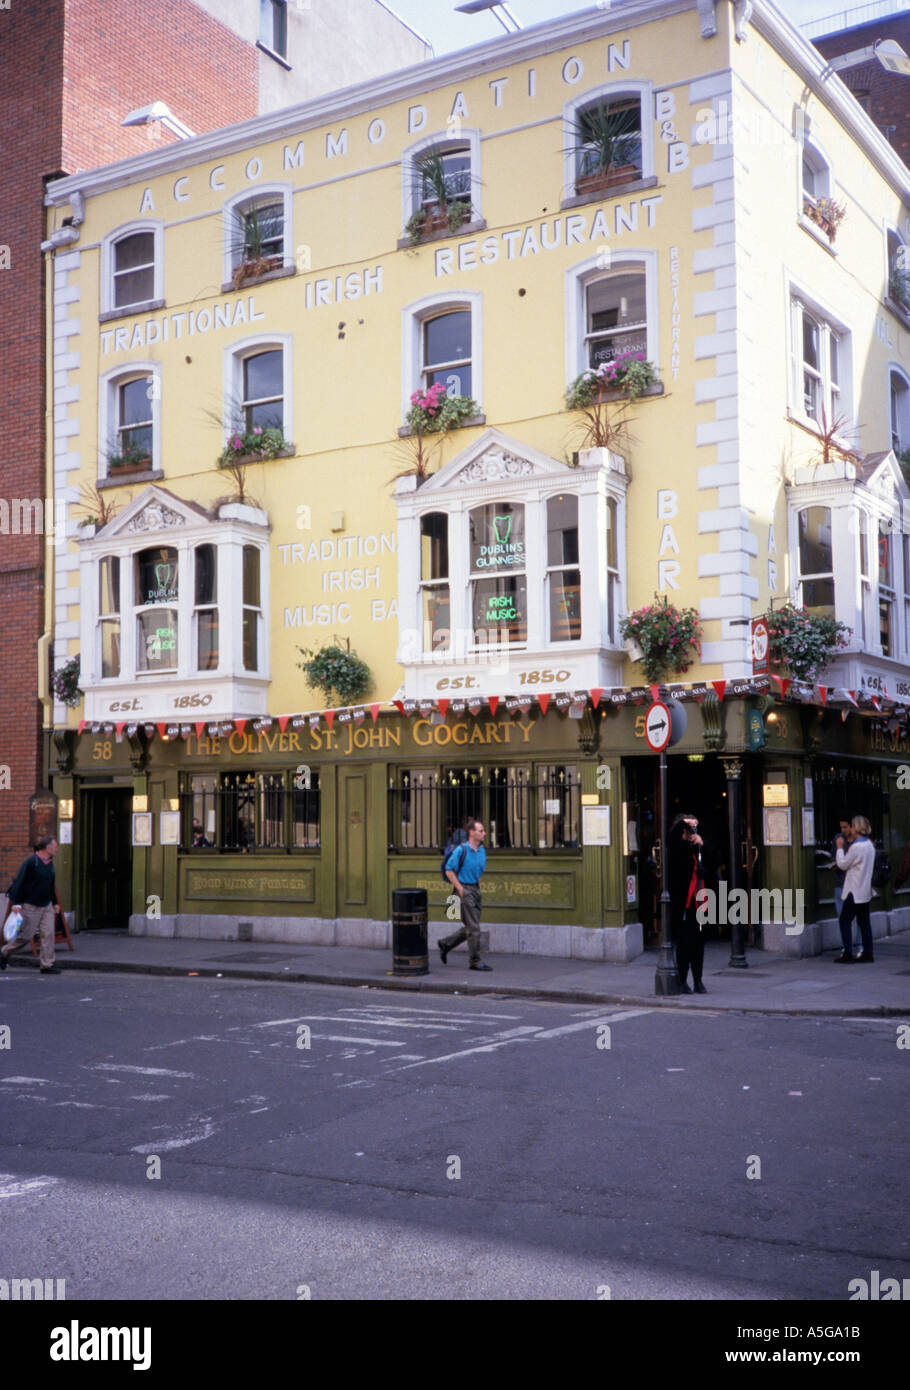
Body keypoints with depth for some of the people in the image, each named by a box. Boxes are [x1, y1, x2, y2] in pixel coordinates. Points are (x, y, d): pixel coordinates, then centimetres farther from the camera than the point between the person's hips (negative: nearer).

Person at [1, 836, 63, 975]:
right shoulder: (30, 862, -14)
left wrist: (55, 902, 22)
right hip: (31, 906, -7)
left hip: (46, 906, 7)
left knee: (48, 934, -2)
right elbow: (19, 882, -15)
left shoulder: (49, 863, 10)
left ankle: (47, 965, 1)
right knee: (26, 935, -1)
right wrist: (16, 903, -19)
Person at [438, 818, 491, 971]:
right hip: (465, 889, -8)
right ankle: (475, 961, -1)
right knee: (473, 927, -7)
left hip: (476, 889, 8)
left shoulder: (482, 851, 10)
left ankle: (446, 944, 29)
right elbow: (449, 870, -10)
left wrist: (478, 883, 13)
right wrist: (460, 889, -13)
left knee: (470, 926, 12)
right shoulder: (461, 850, -12)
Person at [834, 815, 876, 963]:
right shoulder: (869, 844, 9)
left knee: (845, 920, -2)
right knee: (864, 922, 11)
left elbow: (843, 864, -11)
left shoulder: (856, 847, -20)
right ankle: (867, 954, 12)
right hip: (865, 891, 9)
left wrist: (840, 847, -2)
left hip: (855, 892, -9)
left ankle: (847, 954, -4)